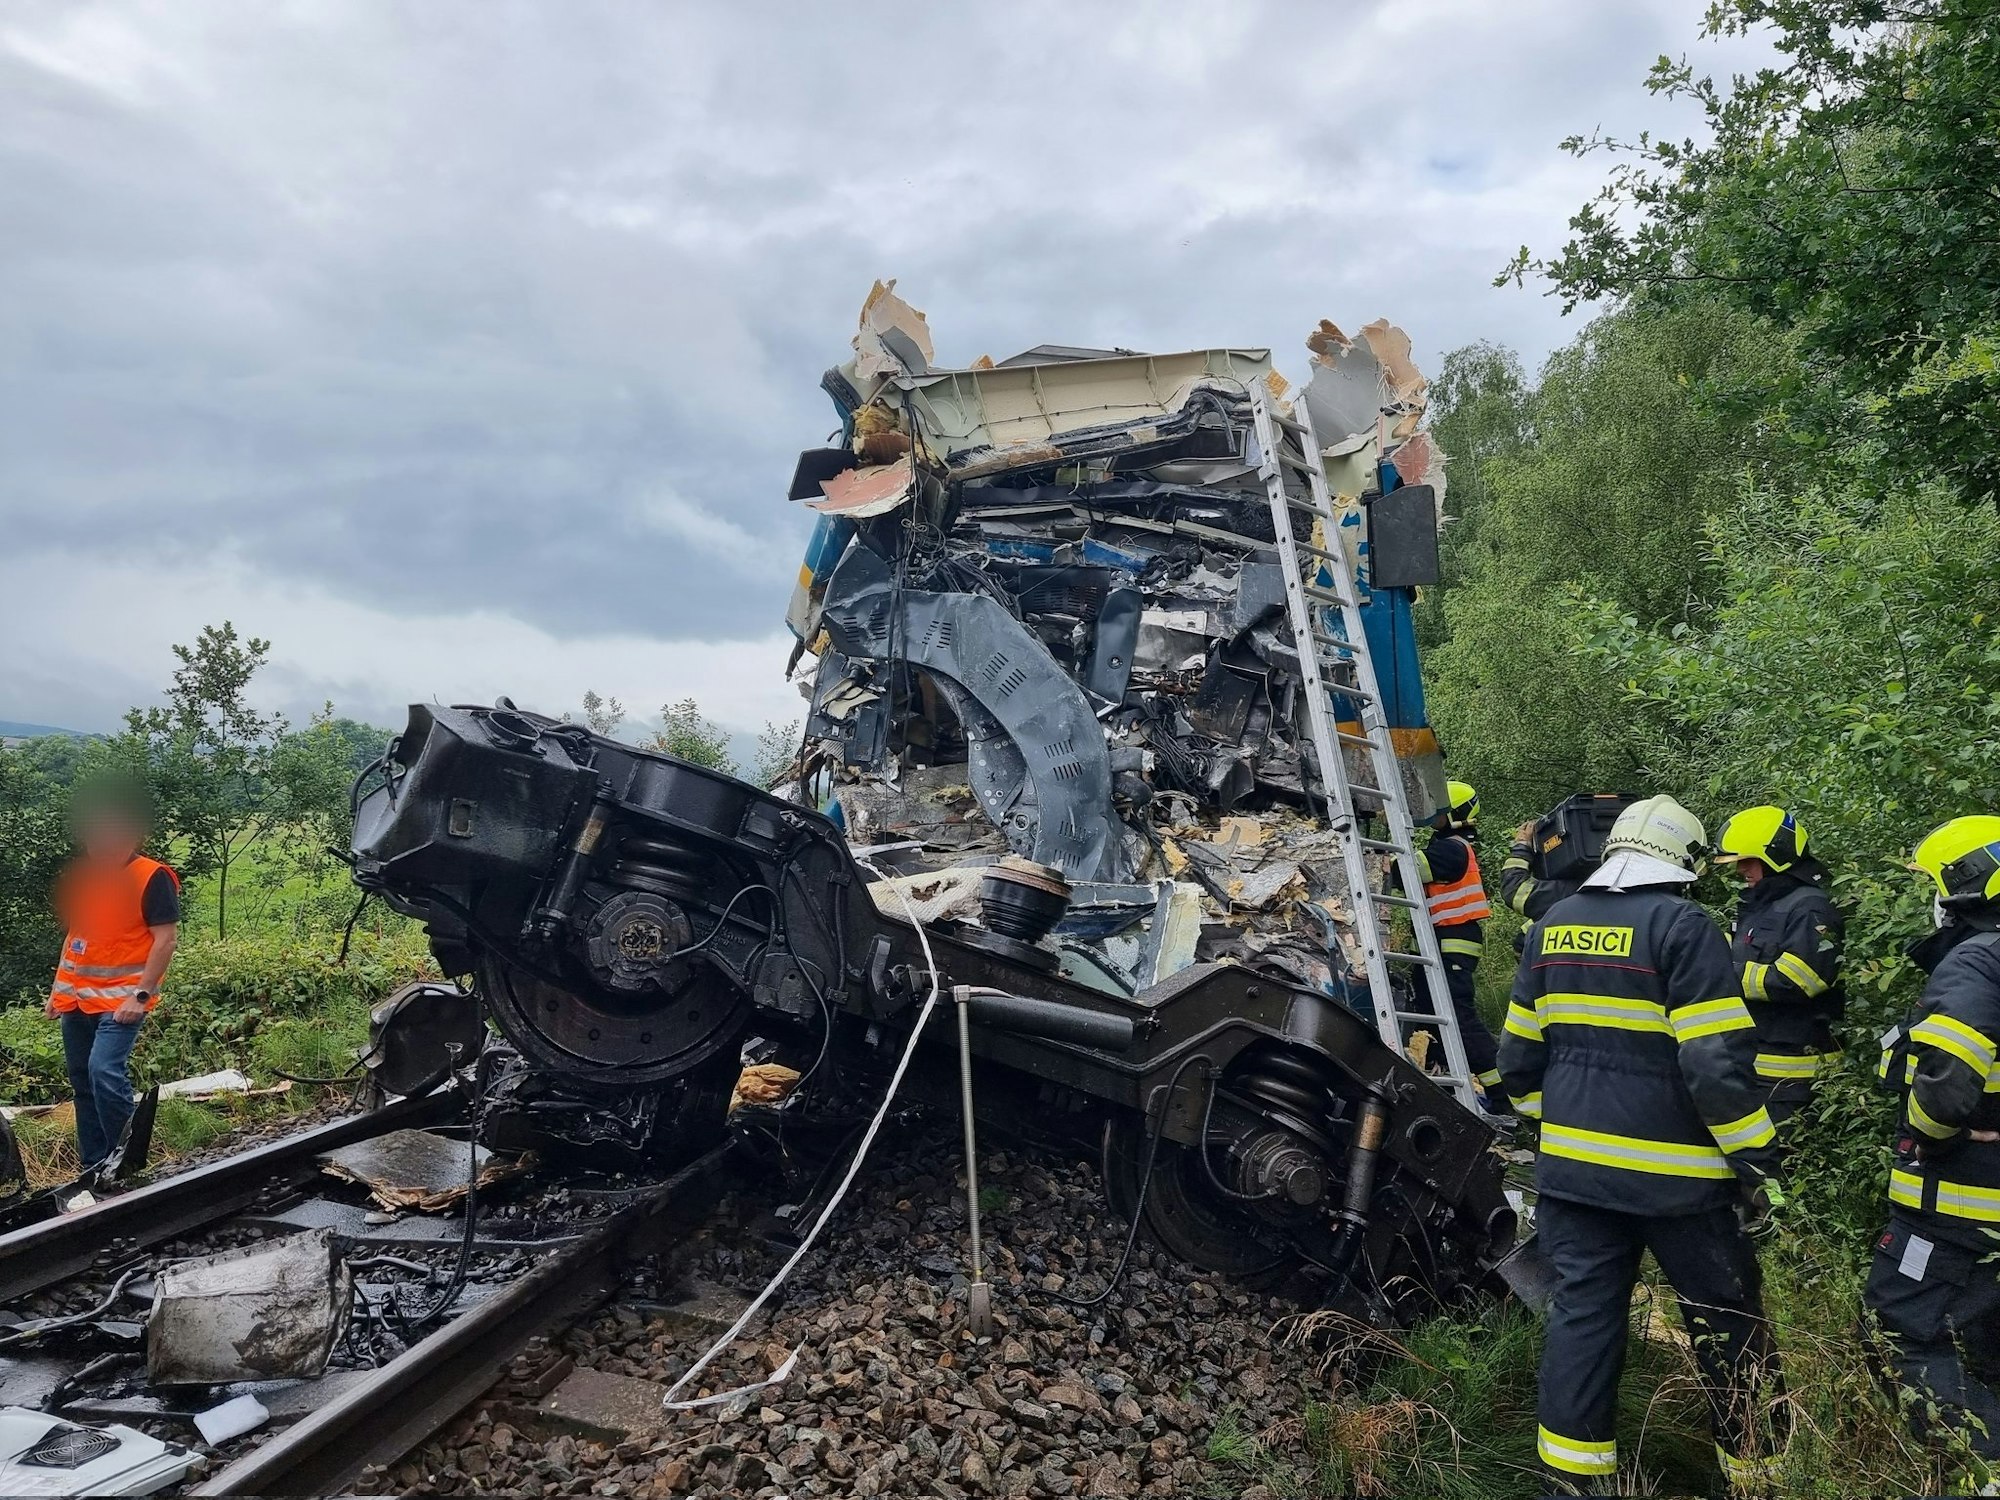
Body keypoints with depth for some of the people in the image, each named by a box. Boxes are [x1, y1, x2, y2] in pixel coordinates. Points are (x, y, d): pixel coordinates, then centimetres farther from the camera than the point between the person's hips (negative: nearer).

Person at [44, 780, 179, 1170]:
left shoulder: (152, 877, -11)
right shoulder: (81, 876, 11)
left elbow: (166, 938, -14)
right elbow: (74, 935, 21)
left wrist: (141, 995, -19)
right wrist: (58, 988, 17)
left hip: (121, 998, -8)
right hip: (75, 997, 8)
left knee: (105, 1072, -20)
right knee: (82, 1080, 11)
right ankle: (93, 1168, 20)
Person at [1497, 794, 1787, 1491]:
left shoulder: (1552, 926, 7)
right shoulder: (1681, 925, -13)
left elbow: (1520, 1053, 12)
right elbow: (1718, 1062, -18)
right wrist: (1756, 1160, -9)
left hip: (1571, 1165, 5)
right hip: (1669, 1173, -5)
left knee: (1582, 1310, 10)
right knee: (1726, 1319, 12)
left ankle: (1573, 1465, 16)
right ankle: (1757, 1465, 25)